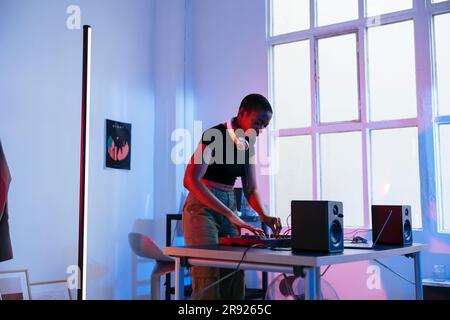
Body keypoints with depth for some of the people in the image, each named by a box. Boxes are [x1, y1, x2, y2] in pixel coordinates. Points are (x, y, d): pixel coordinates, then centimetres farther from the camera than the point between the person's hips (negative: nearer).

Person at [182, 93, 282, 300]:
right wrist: (231, 215, -29)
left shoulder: (247, 145, 10)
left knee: (235, 284, 5)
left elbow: (250, 189, 13)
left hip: (228, 208, 8)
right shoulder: (214, 136, -14)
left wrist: (264, 216, -7)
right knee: (208, 285, -10)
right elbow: (191, 181, -25)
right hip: (202, 209, -7)